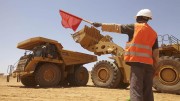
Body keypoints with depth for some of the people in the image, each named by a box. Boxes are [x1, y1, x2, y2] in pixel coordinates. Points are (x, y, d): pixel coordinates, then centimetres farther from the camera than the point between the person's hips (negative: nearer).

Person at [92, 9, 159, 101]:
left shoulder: (135, 27, 4)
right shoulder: (154, 33, 18)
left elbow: (116, 27, 5)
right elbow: (156, 53, 13)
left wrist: (101, 25, 13)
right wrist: (154, 67, 17)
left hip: (137, 62, -6)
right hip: (148, 64, 6)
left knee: (136, 89, -9)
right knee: (147, 91, 10)